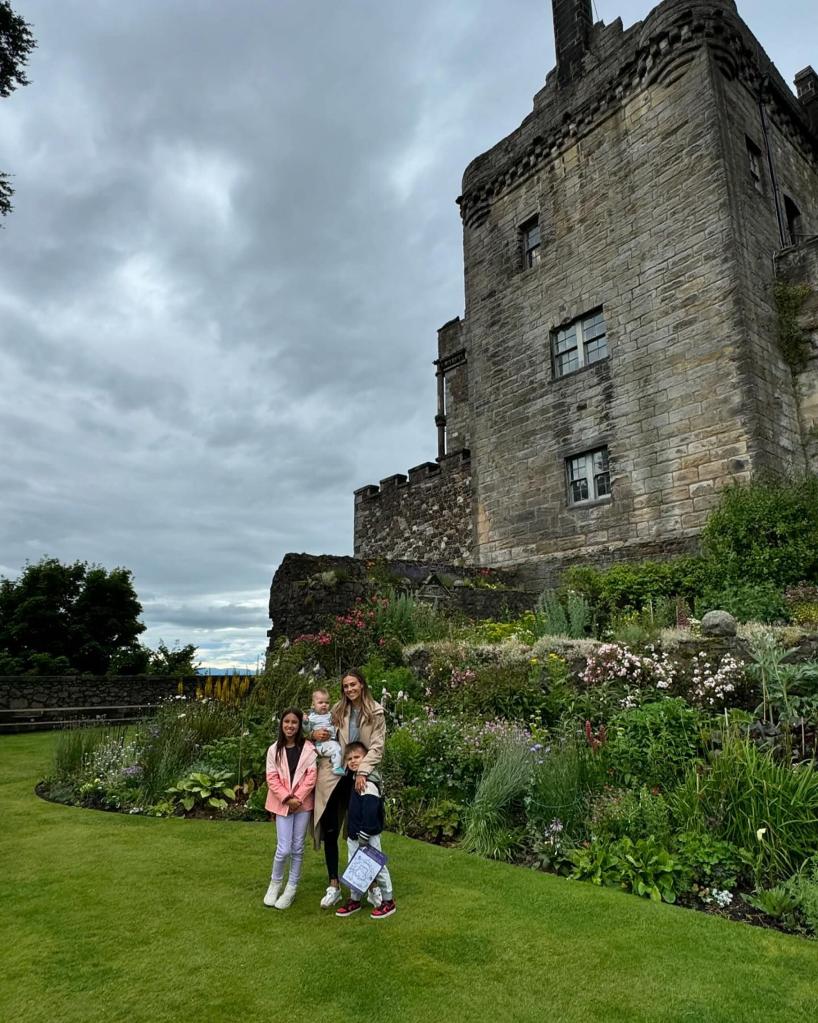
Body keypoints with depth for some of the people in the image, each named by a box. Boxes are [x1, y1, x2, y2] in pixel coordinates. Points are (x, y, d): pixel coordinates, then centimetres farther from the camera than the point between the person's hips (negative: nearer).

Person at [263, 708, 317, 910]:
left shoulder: (308, 748, -4)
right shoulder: (274, 749, -1)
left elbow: (311, 776, -7)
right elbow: (272, 779, -4)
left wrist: (298, 798, -14)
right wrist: (287, 798, -13)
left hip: (303, 803, 0)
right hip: (282, 803, 0)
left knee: (298, 848, 8)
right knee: (284, 849, -3)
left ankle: (292, 888, 24)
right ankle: (275, 882, 23)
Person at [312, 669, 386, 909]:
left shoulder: (376, 712, -3)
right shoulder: (338, 710, 7)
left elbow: (377, 746, -7)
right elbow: (324, 734, 17)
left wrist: (362, 771, -18)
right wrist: (315, 734, -6)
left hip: (359, 776, -3)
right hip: (333, 774, 3)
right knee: (330, 830, 5)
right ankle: (334, 886, 17)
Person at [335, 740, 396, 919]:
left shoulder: (368, 783, -21)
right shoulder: (355, 780, 9)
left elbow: (370, 812, -24)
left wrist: (365, 834, -23)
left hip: (368, 837, -9)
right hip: (354, 836, 9)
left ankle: (388, 901, 16)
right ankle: (354, 900, 29)